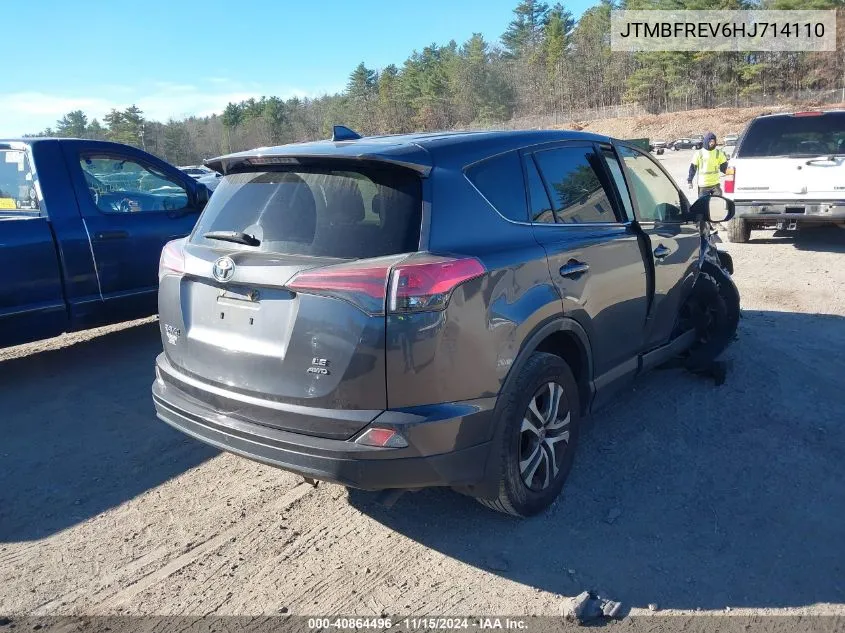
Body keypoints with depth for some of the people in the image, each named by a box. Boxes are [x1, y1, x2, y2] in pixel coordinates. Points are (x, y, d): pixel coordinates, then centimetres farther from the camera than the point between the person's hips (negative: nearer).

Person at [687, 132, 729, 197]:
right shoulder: (699, 154, -3)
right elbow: (693, 168, 0)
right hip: (703, 185, -2)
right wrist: (689, 181, -3)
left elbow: (723, 167, 8)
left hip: (715, 184, 2)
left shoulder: (718, 153, 4)